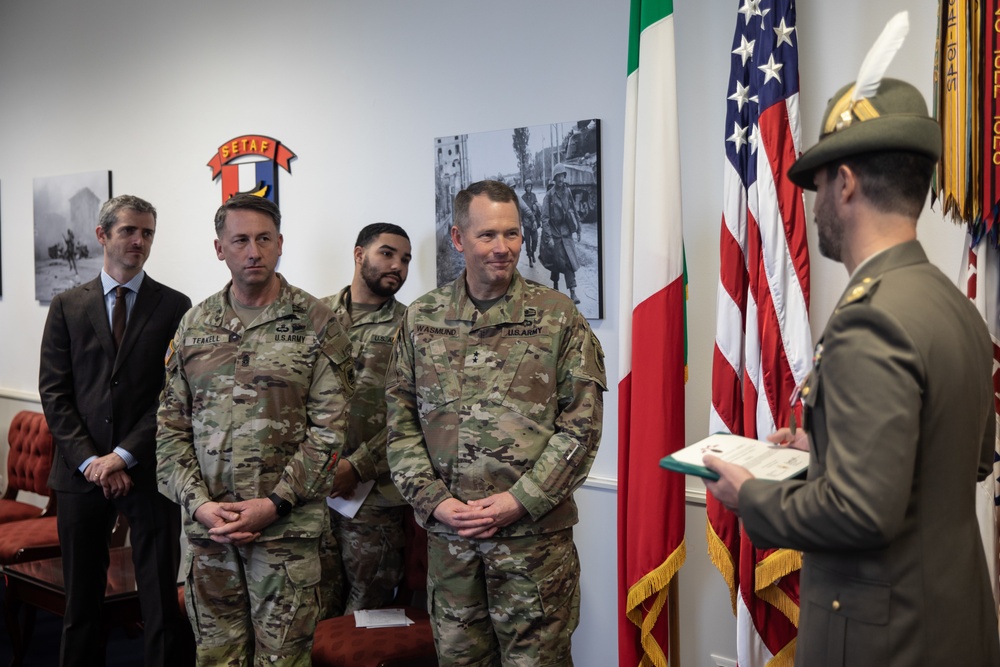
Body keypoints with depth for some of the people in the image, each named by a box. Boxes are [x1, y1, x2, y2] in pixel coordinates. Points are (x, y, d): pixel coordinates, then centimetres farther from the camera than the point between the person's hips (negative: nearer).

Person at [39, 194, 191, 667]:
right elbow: (54, 392, 3)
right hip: (81, 471, 2)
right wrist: (90, 460, -8)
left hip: (149, 472, -2)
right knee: (81, 596, 11)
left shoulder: (175, 306, 2)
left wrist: (124, 456, -11)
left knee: (160, 597, 4)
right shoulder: (67, 306, 8)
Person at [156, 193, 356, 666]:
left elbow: (329, 428, -8)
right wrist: (198, 503, -5)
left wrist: (274, 504, -14)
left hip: (286, 528, -3)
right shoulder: (195, 324, 8)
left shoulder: (315, 323, -3)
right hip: (206, 525, 4)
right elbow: (170, 425, 7)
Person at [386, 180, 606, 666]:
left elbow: (581, 425, -5)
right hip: (447, 533, 3)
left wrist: (519, 501, -12)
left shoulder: (558, 317, -2)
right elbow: (400, 423, 6)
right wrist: (433, 500, -6)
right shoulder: (421, 319, 6)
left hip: (534, 533, -2)